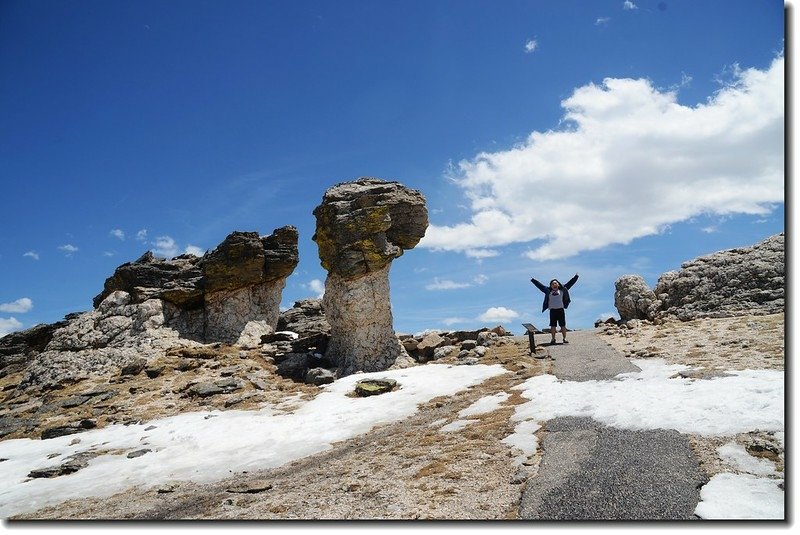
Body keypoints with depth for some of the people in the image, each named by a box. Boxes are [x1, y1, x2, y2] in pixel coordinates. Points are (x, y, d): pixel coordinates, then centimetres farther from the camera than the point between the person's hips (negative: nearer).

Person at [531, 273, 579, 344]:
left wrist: (576, 277, 13)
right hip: (552, 310, 1)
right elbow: (540, 285, 16)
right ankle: (553, 339, 10)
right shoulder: (548, 291, 10)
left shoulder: (562, 290, 9)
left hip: (560, 310, -1)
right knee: (553, 326, 3)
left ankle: (564, 338, 7)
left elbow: (570, 283, 14)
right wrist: (533, 280, 19)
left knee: (563, 325, 1)